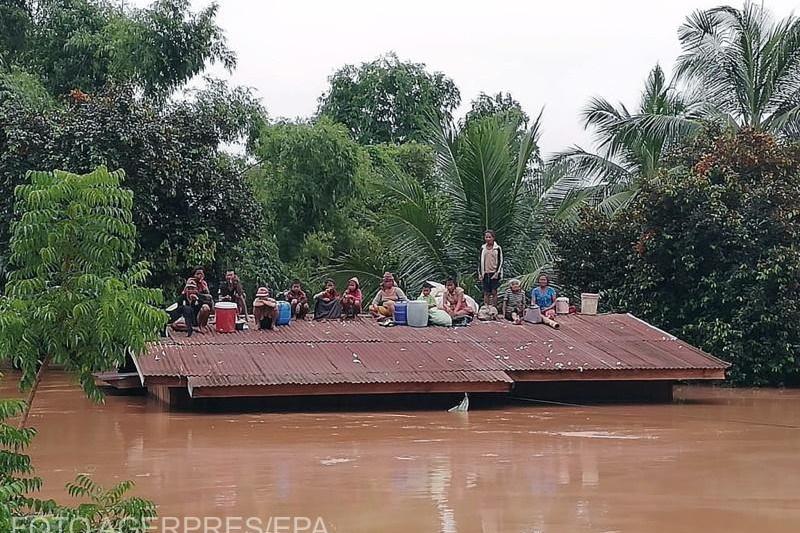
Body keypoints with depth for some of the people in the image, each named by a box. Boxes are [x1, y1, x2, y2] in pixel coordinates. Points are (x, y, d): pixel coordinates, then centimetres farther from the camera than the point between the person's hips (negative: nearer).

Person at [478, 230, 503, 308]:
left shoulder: (497, 248, 1)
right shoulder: (483, 248, 10)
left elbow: (500, 261, 0)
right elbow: (480, 261, 14)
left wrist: (497, 272, -8)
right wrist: (480, 273, 7)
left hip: (494, 273, -3)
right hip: (485, 273, 3)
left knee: (494, 292, -3)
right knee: (486, 293, 2)